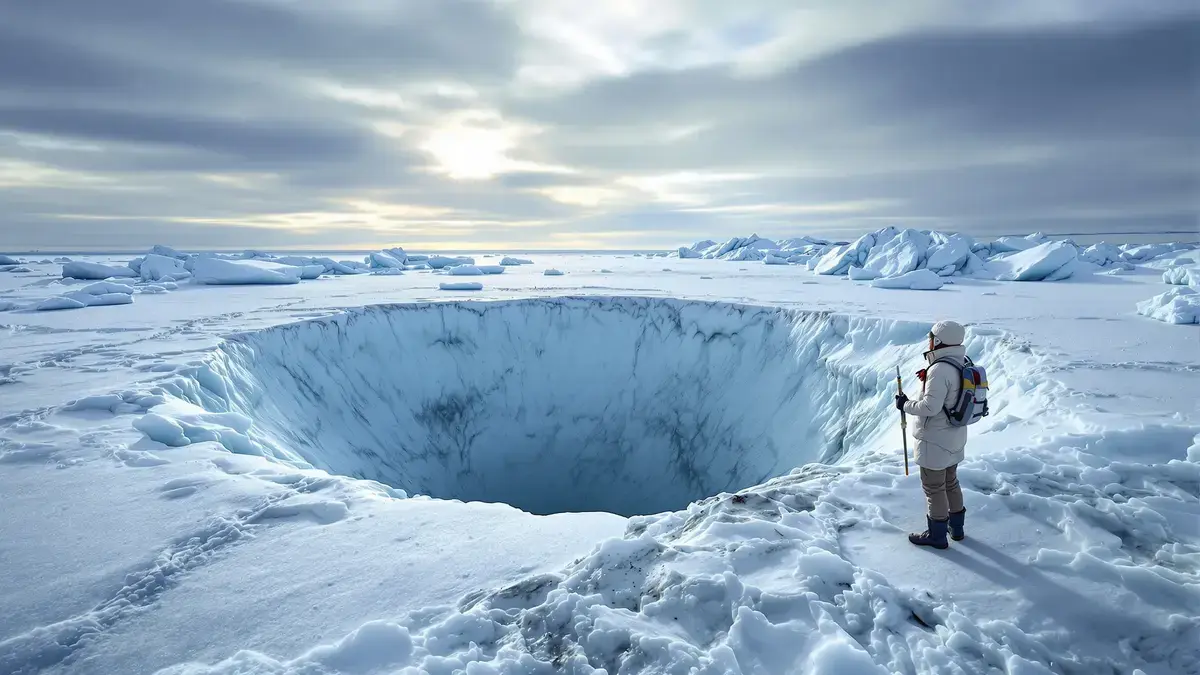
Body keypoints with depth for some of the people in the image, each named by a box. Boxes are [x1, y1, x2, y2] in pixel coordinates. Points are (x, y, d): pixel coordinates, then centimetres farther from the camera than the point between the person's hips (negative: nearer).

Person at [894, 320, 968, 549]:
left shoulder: (940, 370, -27)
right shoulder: (963, 363, 2)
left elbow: (930, 407, -27)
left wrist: (905, 404, -13)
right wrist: (928, 379, 5)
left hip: (935, 439, -9)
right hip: (954, 437, 9)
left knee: (934, 487, 6)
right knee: (950, 482, 23)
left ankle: (936, 535, 19)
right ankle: (956, 527, 37)